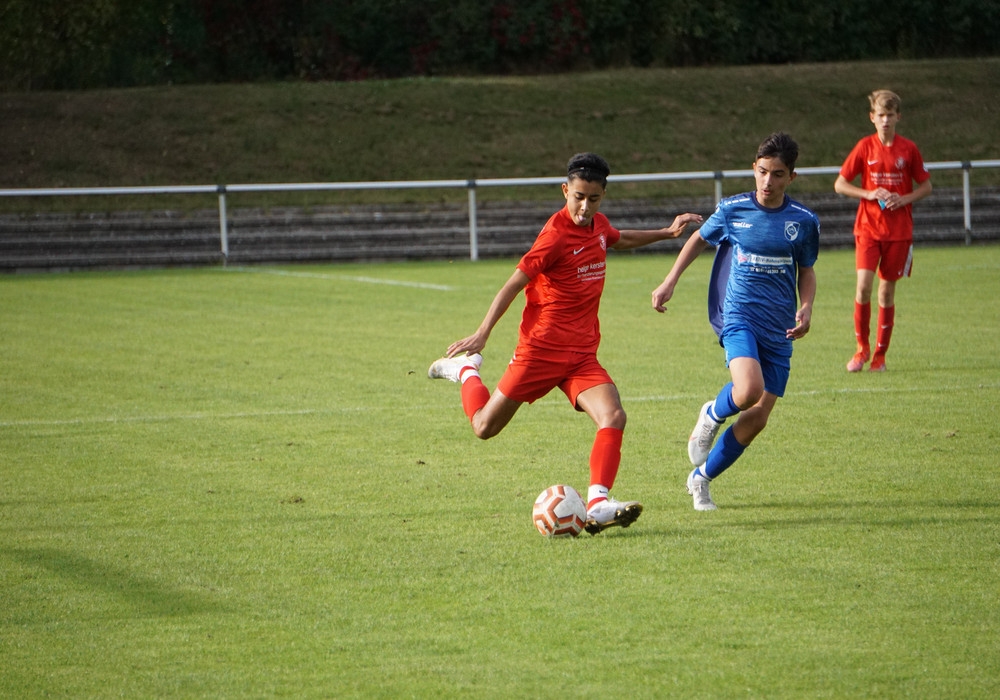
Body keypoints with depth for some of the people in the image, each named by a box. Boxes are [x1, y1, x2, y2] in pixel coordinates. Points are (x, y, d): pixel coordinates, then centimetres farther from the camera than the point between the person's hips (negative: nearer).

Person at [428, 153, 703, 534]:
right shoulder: (556, 235, -17)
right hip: (541, 350, -6)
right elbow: (514, 284, -14)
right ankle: (466, 369, 36)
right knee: (485, 427, 6)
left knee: (613, 416, -20)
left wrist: (666, 232, 29)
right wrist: (482, 333, -19)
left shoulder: (598, 224, 7)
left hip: (582, 354, 6)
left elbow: (618, 240, 34)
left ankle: (598, 504, -27)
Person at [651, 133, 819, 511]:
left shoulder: (803, 221, 2)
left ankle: (701, 478, 20)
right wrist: (669, 282, 11)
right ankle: (713, 414, 7)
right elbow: (699, 239, 18)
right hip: (740, 316, -3)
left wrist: (806, 309, -2)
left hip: (779, 331, 3)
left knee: (757, 419, -1)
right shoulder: (732, 210, -1)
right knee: (749, 391, -30)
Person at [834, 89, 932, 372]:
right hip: (868, 227, -1)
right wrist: (869, 194, -11)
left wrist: (904, 199, -10)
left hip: (899, 231, 1)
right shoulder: (865, 147, 0)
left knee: (887, 291, 4)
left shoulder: (908, 149, 2)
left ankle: (880, 354, 14)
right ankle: (862, 347, 3)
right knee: (863, 285, -14)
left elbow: (926, 186, 9)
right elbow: (840, 184, 3)